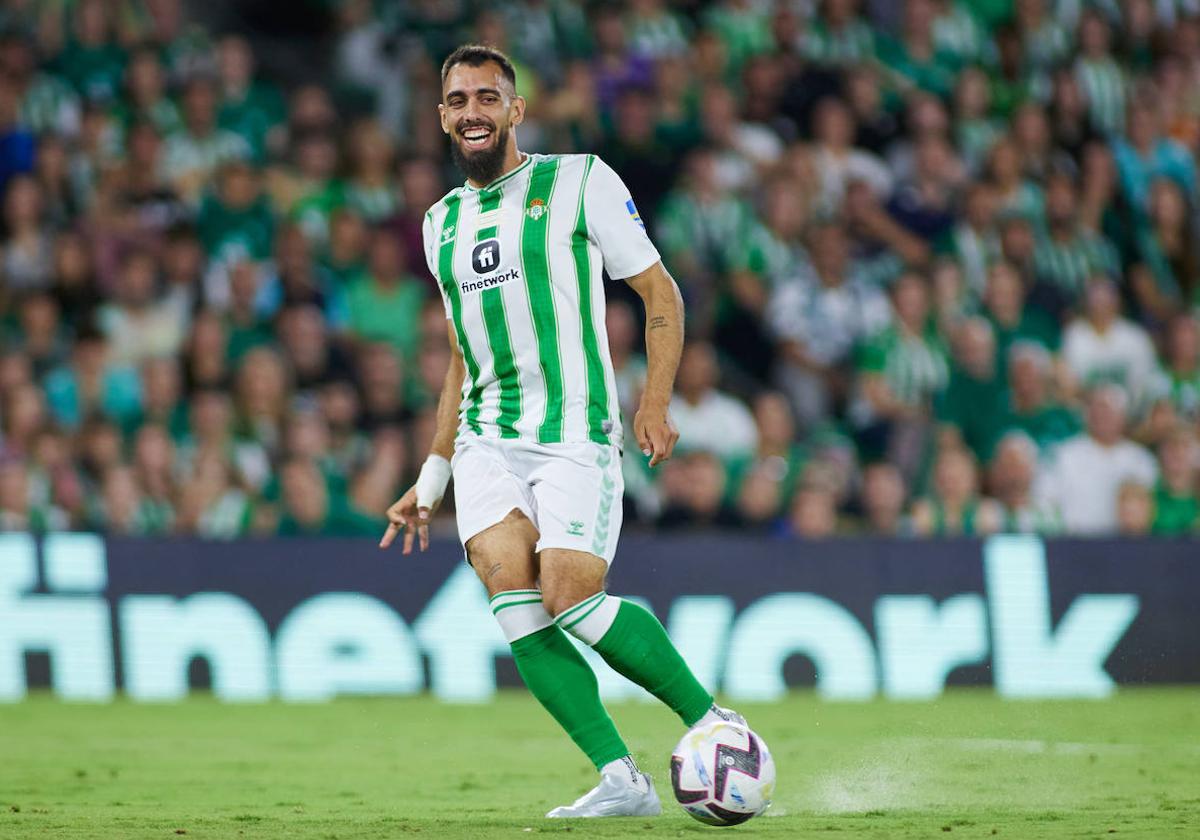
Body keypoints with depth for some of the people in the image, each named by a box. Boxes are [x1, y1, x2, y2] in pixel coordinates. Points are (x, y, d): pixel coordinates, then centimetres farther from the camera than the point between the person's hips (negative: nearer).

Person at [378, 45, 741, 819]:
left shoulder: (579, 182, 2)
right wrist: (432, 478, 23)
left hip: (575, 433, -5)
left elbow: (661, 293, 2)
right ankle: (623, 780, -16)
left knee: (571, 598, -20)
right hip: (487, 438, 5)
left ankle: (711, 719, 0)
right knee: (514, 600, -17)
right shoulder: (443, 223, 18)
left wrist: (656, 401, -11)